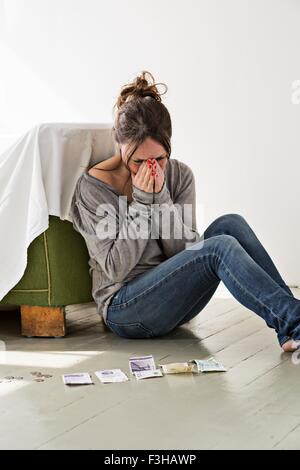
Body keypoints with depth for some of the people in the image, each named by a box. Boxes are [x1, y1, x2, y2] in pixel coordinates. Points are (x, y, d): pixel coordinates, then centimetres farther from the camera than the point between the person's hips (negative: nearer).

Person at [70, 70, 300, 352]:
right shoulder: (92, 187, -10)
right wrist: (141, 200, -18)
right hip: (124, 310, -5)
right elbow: (115, 269, -13)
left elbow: (185, 250, -3)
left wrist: (161, 197, -15)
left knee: (231, 224, -19)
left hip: (173, 301, 5)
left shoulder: (180, 175, 3)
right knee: (221, 248, -27)